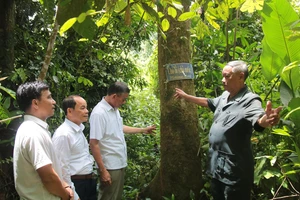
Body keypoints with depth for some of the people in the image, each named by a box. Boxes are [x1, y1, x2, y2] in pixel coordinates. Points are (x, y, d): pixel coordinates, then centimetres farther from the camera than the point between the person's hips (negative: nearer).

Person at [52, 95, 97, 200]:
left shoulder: (79, 129, 9)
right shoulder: (63, 134, -19)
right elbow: (63, 169, -20)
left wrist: (91, 177, 18)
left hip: (89, 182, 9)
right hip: (76, 185, -9)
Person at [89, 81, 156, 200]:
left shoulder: (114, 109, 7)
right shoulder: (99, 113, -21)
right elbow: (93, 144, -23)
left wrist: (143, 130, 27)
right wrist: (102, 170, -23)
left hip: (120, 164, 9)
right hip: (110, 167, -9)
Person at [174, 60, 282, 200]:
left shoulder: (250, 100, -19)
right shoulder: (225, 96, 8)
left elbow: (259, 121, -38)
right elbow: (207, 102, 27)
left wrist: (267, 120, -62)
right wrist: (186, 96, 32)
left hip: (235, 169, -9)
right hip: (217, 164, 9)